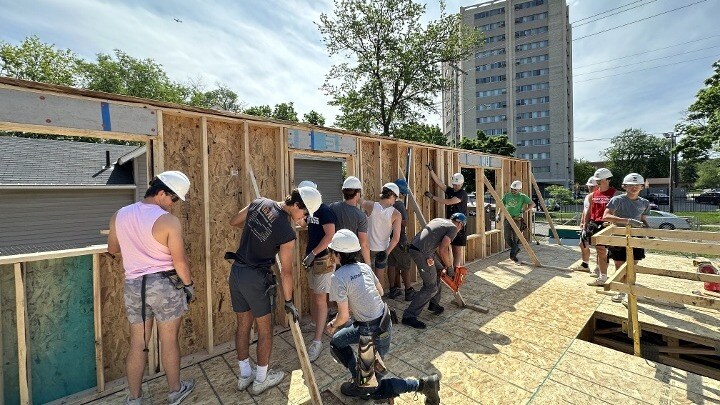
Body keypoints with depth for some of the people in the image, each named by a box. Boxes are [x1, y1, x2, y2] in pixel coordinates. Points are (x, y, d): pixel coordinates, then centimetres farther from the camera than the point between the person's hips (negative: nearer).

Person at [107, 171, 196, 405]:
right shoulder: (168, 221, -18)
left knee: (138, 343, 17)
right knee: (169, 340, 11)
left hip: (133, 285, 5)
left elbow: (112, 250, 16)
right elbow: (180, 262, -15)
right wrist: (188, 284, 0)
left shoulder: (119, 216, 1)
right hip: (165, 285, -5)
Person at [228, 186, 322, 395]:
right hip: (255, 278, -7)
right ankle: (261, 380, 32)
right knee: (265, 329, 13)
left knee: (243, 325, 20)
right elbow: (286, 271, -13)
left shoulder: (259, 203, -4)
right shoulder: (287, 234, -21)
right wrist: (289, 302, 0)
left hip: (236, 271, 8)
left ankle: (244, 375, 39)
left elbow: (233, 221, 11)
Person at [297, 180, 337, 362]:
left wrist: (313, 253, -20)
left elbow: (330, 236, -22)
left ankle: (317, 341, 8)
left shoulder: (324, 210, -16)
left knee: (320, 299, -2)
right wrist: (307, 253, 9)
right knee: (314, 296, 18)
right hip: (313, 259, 9)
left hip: (324, 260, -9)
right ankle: (319, 327, 36)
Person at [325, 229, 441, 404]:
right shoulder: (365, 267, 0)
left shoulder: (338, 278, -20)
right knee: (336, 342, 24)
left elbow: (344, 316, -16)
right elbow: (380, 291, 14)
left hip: (375, 333, -8)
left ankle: (423, 384, 12)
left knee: (371, 388, 16)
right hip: (383, 322, 8)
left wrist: (332, 325, 6)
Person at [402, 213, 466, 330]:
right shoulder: (453, 228, 0)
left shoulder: (439, 220, 24)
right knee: (431, 287, 2)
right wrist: (449, 267, 3)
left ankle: (434, 304, 34)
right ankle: (409, 316, 5)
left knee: (437, 270, 26)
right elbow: (443, 249, -12)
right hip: (421, 253, -9)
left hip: (413, 247, 9)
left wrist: (443, 264, 30)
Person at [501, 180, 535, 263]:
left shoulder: (522, 196, -1)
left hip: (517, 220, -3)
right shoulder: (507, 196, 8)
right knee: (507, 238, 1)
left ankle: (513, 254, 11)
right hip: (507, 219, 3)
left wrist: (525, 211, -7)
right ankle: (516, 249, 28)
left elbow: (532, 204, 5)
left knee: (516, 238, -1)